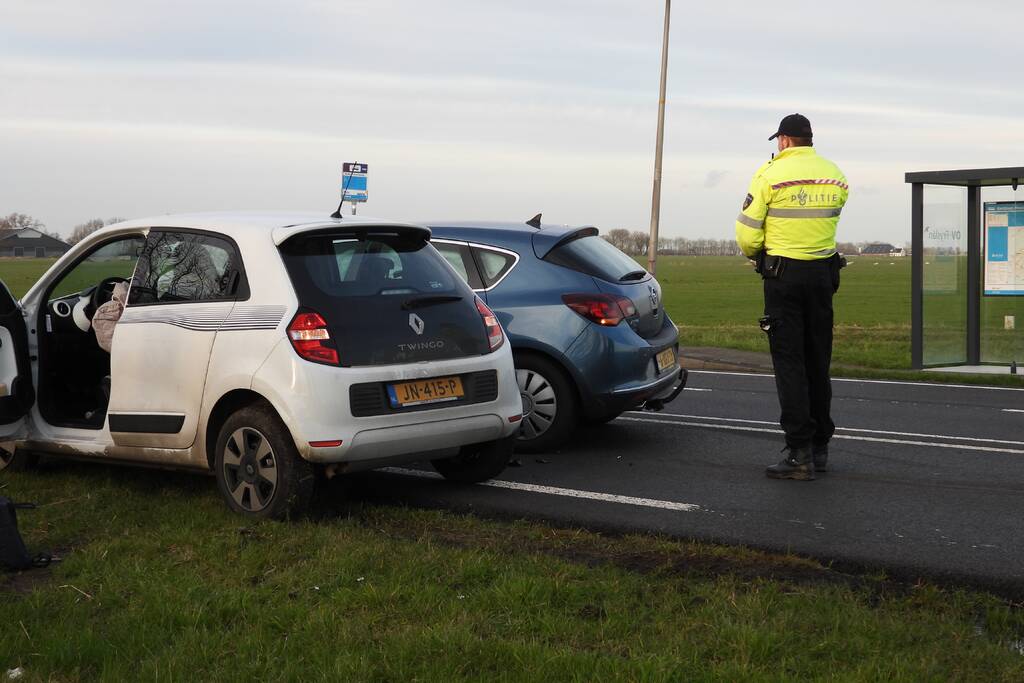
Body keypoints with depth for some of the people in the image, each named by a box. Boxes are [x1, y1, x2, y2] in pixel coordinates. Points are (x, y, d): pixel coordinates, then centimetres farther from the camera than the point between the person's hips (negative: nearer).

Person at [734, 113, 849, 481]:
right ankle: (820, 447, 19)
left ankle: (800, 453, -7)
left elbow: (747, 233, -9)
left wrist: (755, 254, 12)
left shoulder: (770, 175, -10)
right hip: (823, 272, 5)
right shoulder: (835, 176, 6)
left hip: (783, 274, -5)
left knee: (789, 362, -3)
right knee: (818, 361, 13)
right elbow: (828, 219, 12)